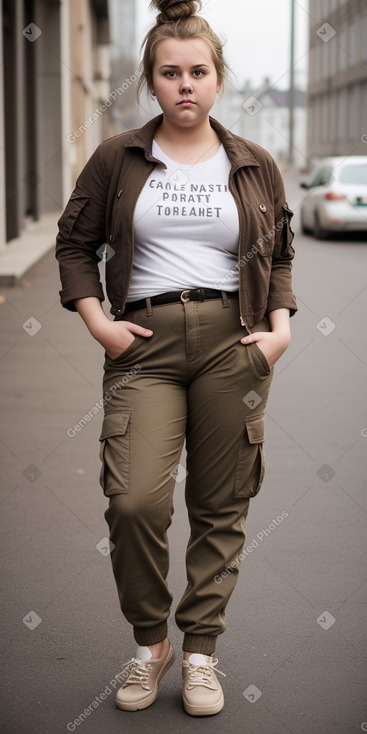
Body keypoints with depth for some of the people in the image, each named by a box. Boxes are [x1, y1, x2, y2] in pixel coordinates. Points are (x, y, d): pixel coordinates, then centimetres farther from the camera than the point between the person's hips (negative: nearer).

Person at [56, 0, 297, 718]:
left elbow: (279, 256, 19)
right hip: (145, 342, -1)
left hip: (232, 341, 2)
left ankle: (200, 651, 21)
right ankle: (149, 641, 10)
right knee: (134, 501, -14)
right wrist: (96, 320, 0)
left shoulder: (255, 166, 11)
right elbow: (75, 242, 12)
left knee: (220, 507, 5)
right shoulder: (117, 159, 7)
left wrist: (280, 324, 4)